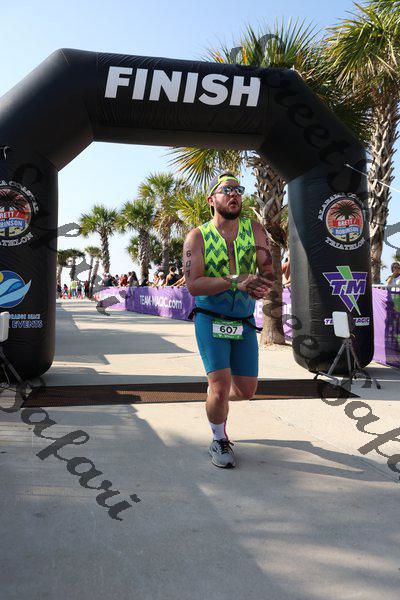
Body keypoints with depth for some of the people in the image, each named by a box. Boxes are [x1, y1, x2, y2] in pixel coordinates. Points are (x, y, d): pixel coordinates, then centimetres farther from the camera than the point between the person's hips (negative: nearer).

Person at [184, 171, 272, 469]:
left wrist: (262, 287, -26)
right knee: (221, 386, -13)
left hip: (244, 323, 4)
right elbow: (193, 285, -18)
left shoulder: (255, 230, 1)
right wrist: (236, 281, -30)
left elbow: (268, 271, -1)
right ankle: (219, 440, 16)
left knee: (246, 390, 9)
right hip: (211, 320, -3)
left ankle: (216, 397, 44)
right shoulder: (198, 236, -7)